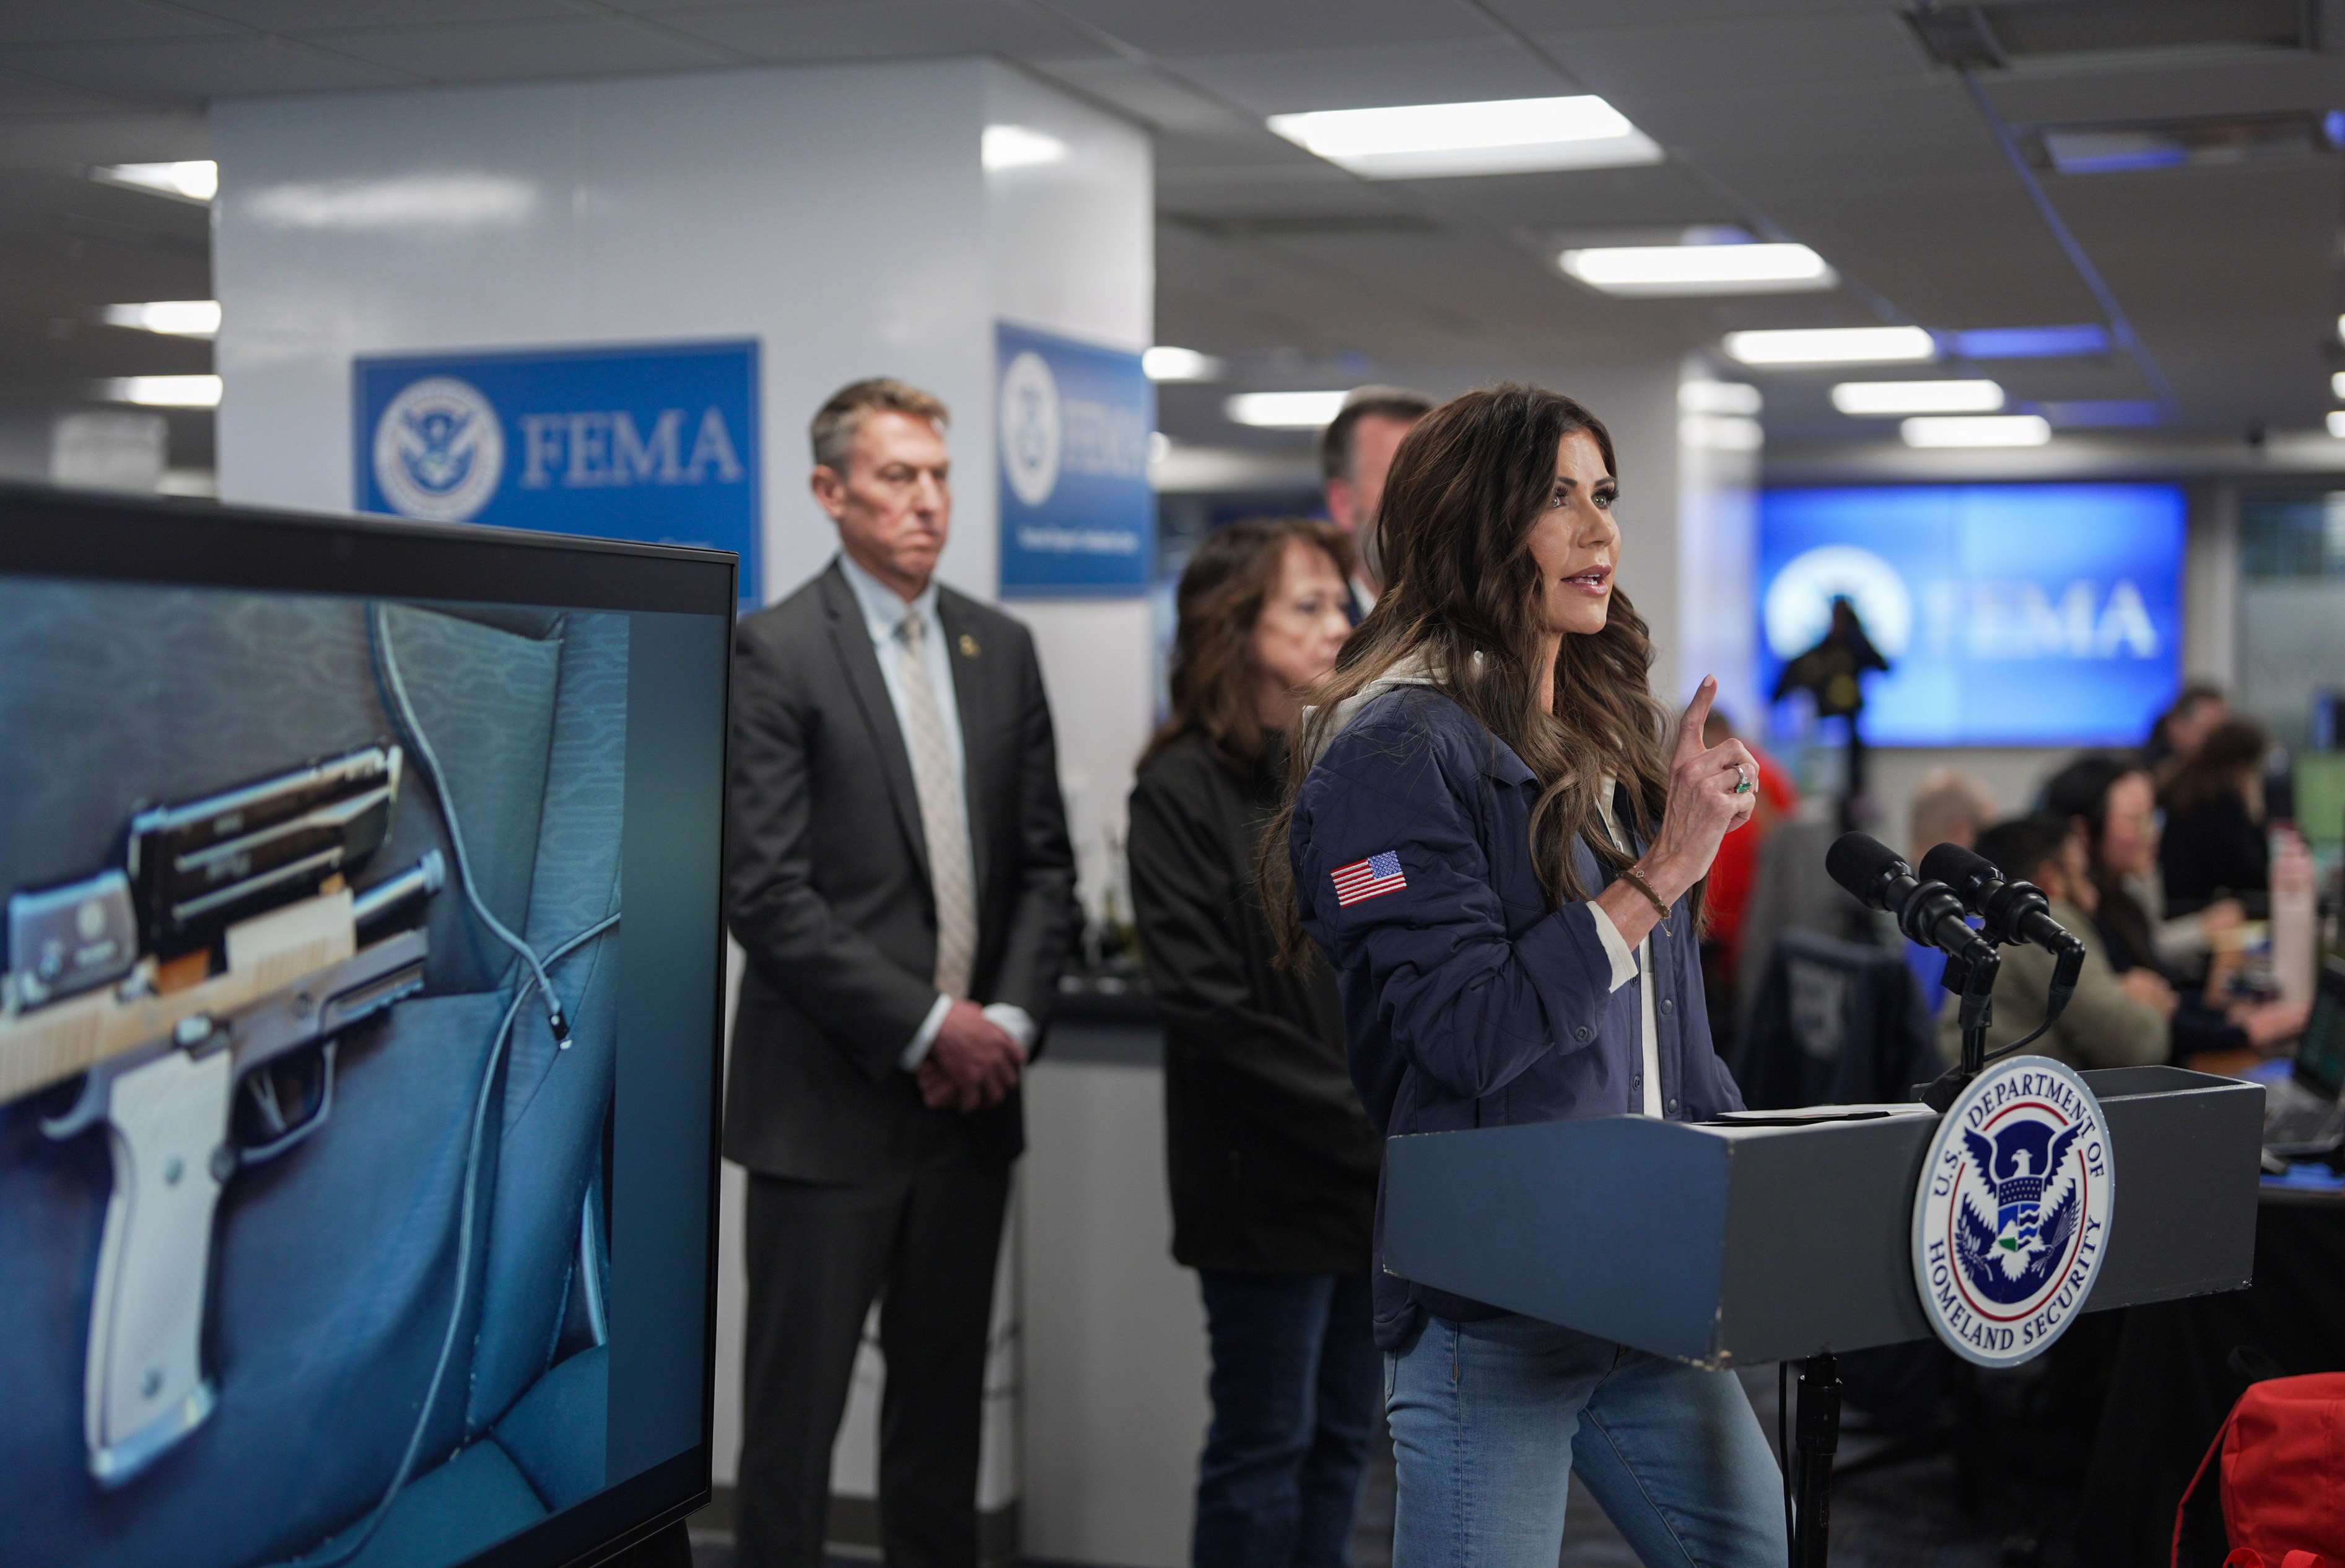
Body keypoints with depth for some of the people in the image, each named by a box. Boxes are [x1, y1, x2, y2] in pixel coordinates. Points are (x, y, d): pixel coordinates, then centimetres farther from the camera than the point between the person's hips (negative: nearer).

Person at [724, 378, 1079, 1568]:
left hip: (973, 1089, 5)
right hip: (829, 1102, -5)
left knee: (943, 1392, 14)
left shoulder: (1002, 647, 11)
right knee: (795, 1405, 2)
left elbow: (1043, 862, 12)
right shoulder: (774, 651, -7)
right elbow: (764, 890, -14)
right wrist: (925, 1026, -14)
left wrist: (1010, 1018, -4)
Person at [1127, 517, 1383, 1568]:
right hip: (1270, 1180, -6)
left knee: (1343, 1436, 13)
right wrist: (1367, 1118, -15)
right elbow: (1210, 1009, -15)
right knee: (1266, 1446, 2)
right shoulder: (1183, 791, -9)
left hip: (1380, 1174, 6)